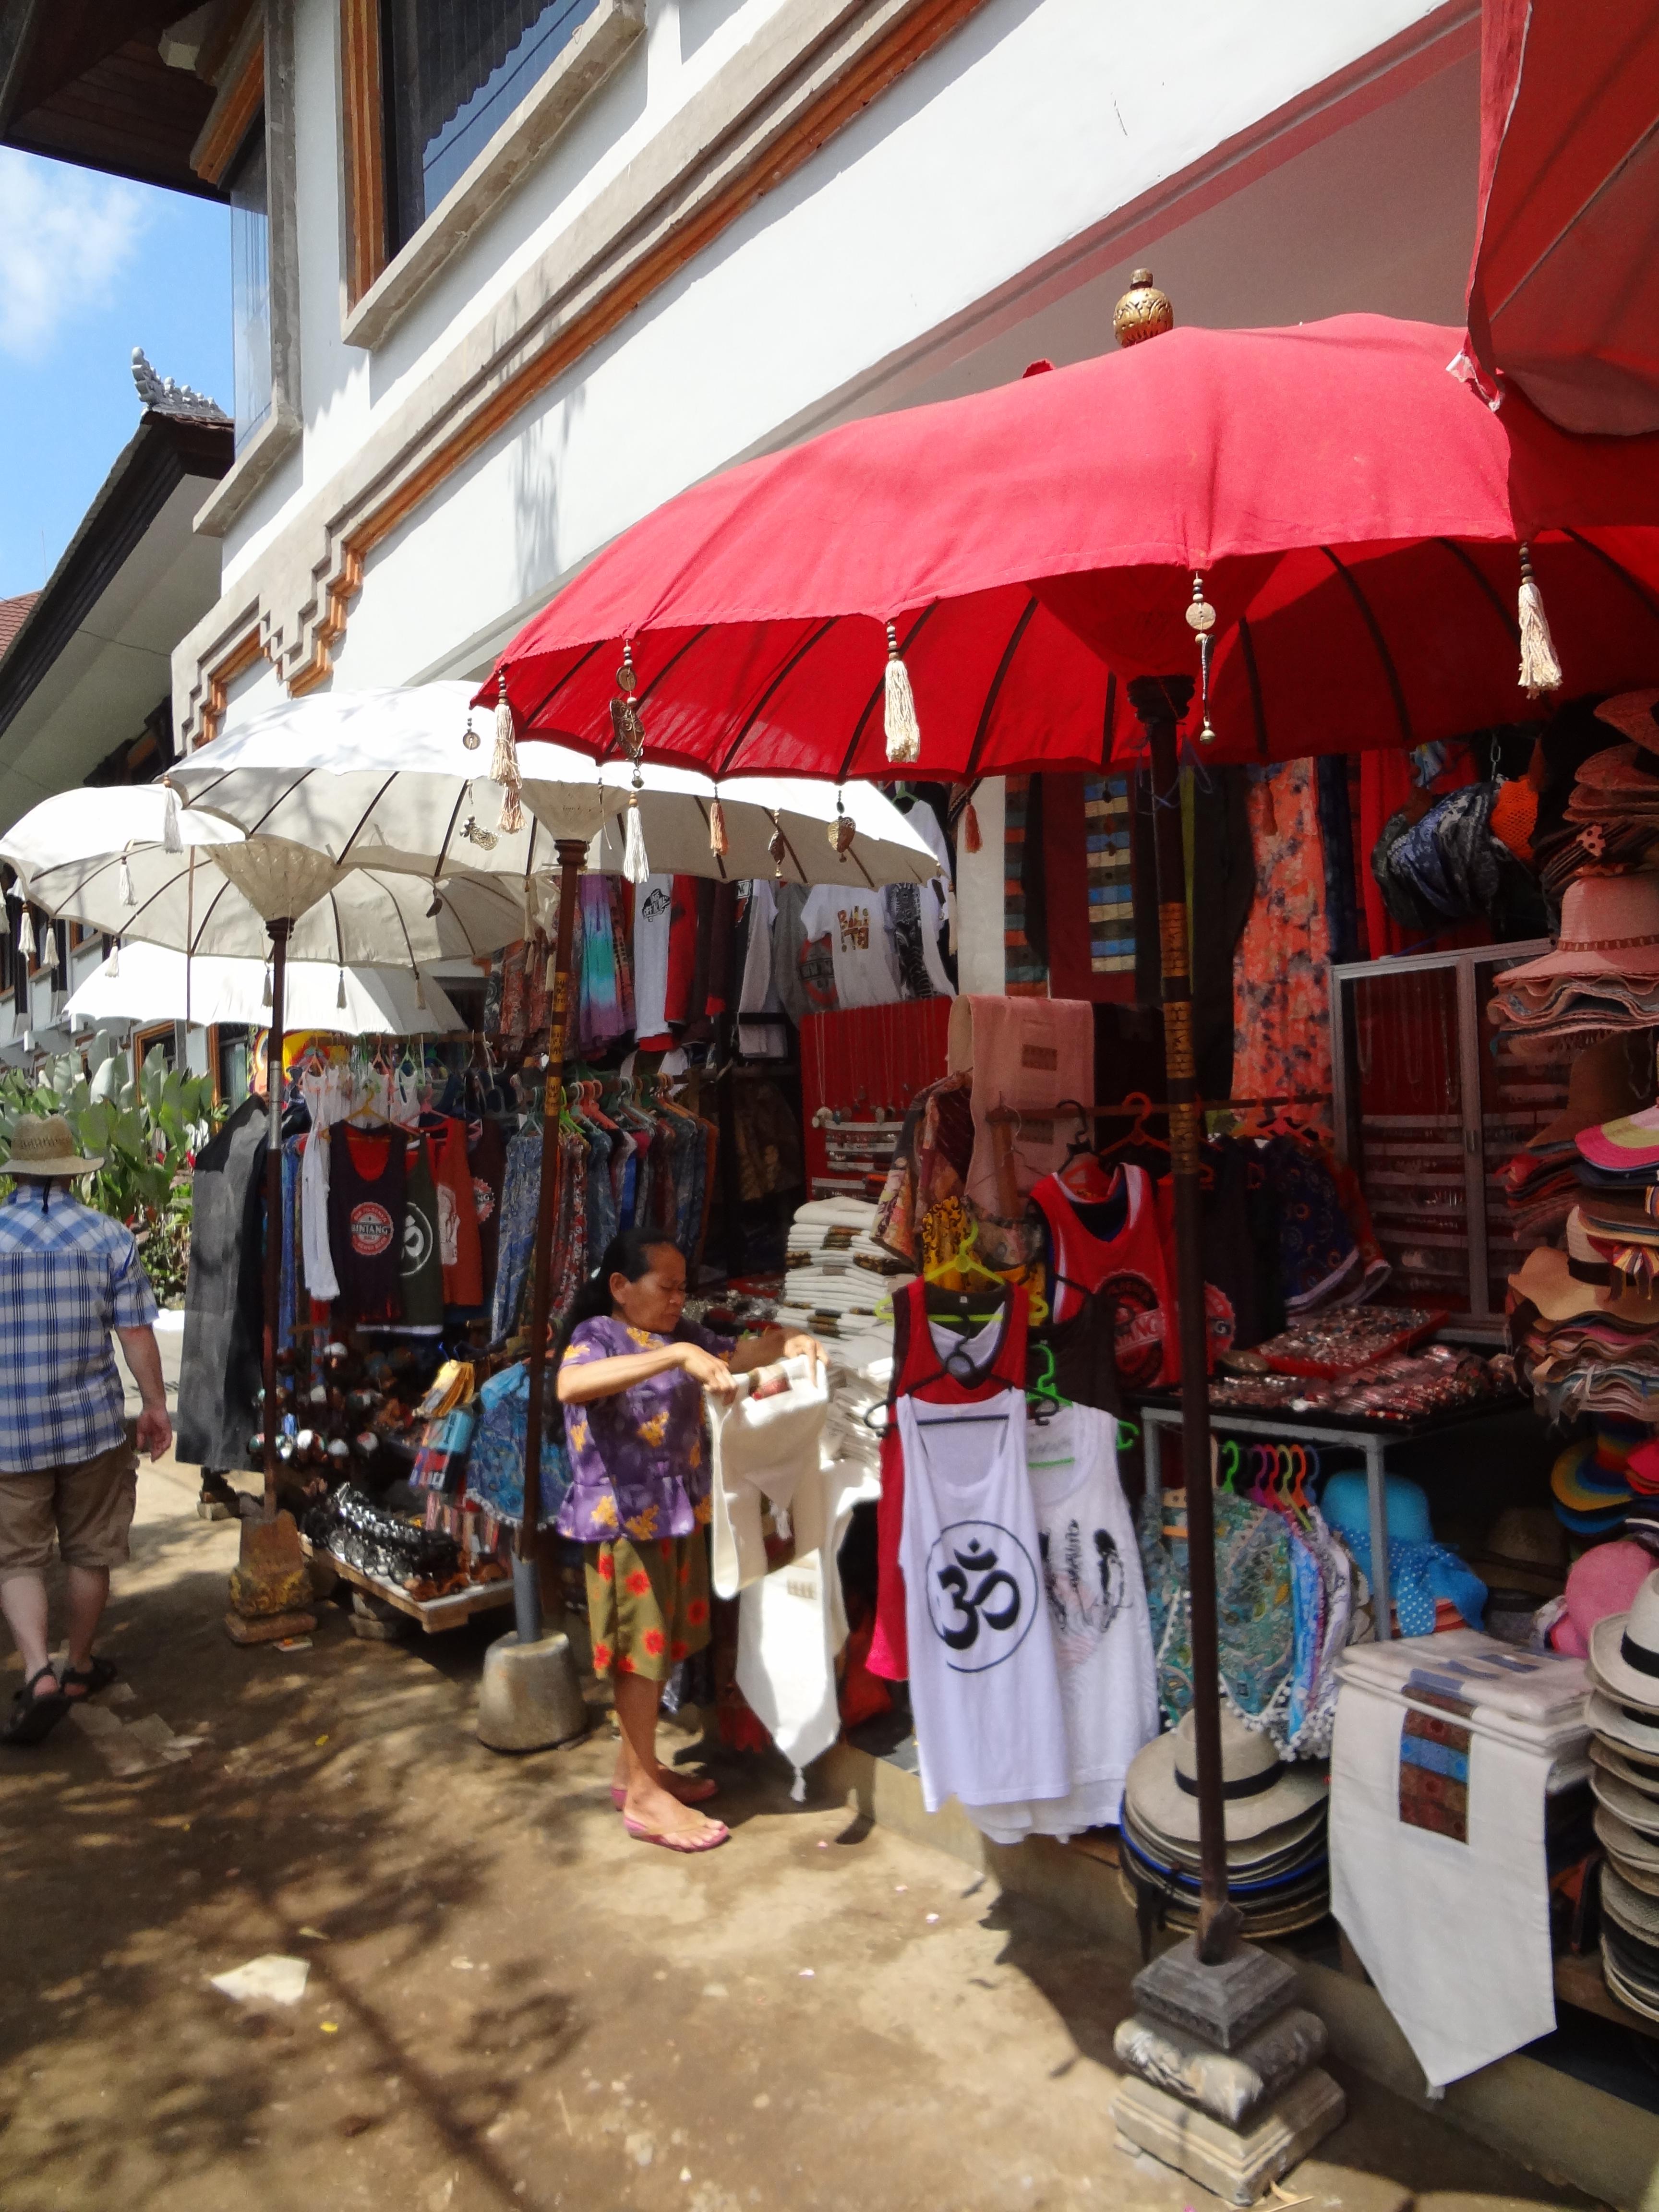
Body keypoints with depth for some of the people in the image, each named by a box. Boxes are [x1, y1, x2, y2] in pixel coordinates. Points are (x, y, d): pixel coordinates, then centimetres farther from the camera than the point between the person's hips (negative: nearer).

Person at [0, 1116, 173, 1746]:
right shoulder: (111, 1238, -6)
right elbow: (136, 1334, -6)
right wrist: (156, 1406, 5)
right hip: (93, 1422, 1)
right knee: (90, 1552, 15)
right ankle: (79, 1668, 29)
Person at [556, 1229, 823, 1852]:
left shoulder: (679, 1333, 7)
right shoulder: (597, 1336, -16)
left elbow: (736, 1355, 15)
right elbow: (570, 1385, -37)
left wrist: (785, 1342, -9)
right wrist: (676, 1356, -44)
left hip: (679, 1511, 8)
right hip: (625, 1517, -8)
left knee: (662, 1644, 17)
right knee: (640, 1649, 2)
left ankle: (635, 1766, 33)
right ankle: (643, 1797, 15)